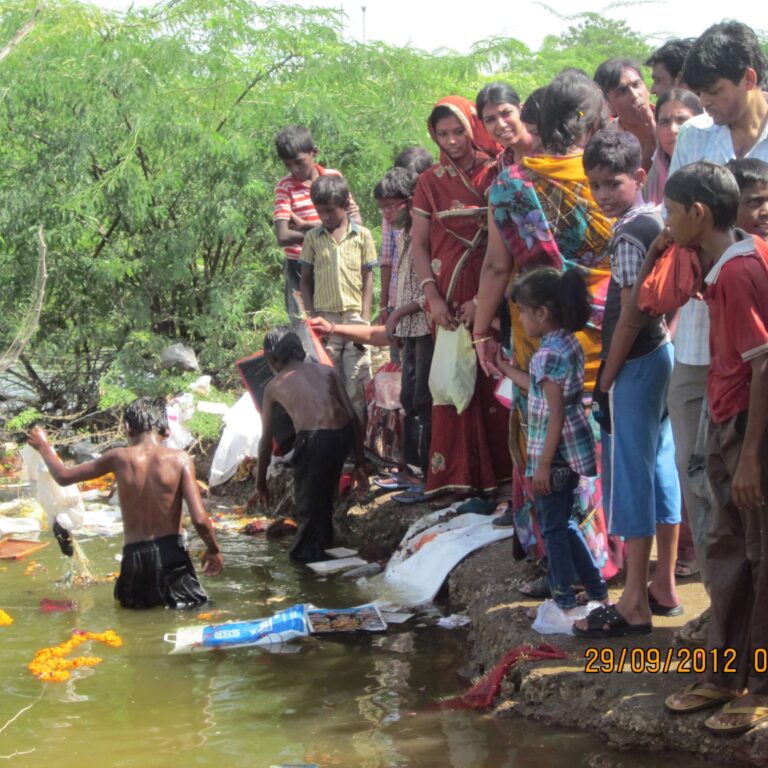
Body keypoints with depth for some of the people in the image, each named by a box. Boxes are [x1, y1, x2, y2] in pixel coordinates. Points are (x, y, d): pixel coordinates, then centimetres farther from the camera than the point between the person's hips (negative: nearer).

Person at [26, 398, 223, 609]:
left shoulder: (119, 458, -1)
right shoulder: (180, 459, -6)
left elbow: (63, 476, 12)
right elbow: (199, 519, -12)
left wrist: (44, 446, 30)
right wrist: (213, 550, 7)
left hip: (134, 557, 2)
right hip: (171, 557, -2)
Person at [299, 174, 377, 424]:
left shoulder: (362, 235, 4)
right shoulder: (313, 237, 7)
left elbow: (368, 278, 5)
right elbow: (305, 279, 10)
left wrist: (364, 318, -2)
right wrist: (312, 316, 0)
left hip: (354, 316, -1)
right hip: (325, 317, 1)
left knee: (358, 385, -2)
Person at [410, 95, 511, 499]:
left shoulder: (497, 175, 2)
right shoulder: (430, 182, 9)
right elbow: (418, 244, 8)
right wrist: (432, 297, -5)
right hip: (449, 298, 2)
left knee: (493, 378, -3)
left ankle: (497, 469, 5)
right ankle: (456, 475, 5)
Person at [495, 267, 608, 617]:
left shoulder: (549, 353, -21)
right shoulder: (569, 344, 7)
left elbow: (555, 414, -22)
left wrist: (543, 463, -19)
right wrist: (507, 370, 25)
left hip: (555, 453, -9)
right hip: (572, 451, 9)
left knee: (554, 527, 3)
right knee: (562, 523, 20)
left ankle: (564, 600, 11)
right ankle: (595, 588, 26)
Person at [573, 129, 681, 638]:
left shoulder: (629, 235, -19)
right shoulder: (656, 223, 9)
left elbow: (630, 317, -19)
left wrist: (605, 381, -14)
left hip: (635, 366, -10)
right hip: (662, 355, 10)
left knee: (631, 477, -5)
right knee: (661, 468, 14)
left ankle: (635, 605, -2)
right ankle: (664, 587, 22)